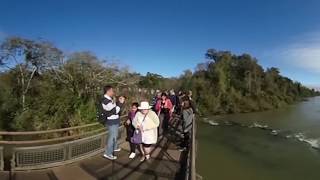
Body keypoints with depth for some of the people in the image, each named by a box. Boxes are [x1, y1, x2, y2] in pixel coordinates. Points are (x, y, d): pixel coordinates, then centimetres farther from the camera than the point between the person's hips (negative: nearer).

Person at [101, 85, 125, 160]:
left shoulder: (109, 99, 7)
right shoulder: (106, 101, -25)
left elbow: (115, 106, 15)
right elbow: (115, 111, -25)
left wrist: (119, 101, 1)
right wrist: (121, 103, -19)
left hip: (114, 120, 10)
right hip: (112, 122, -10)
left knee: (115, 135, 24)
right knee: (112, 137, -2)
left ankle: (115, 148, 42)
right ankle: (108, 153, 10)